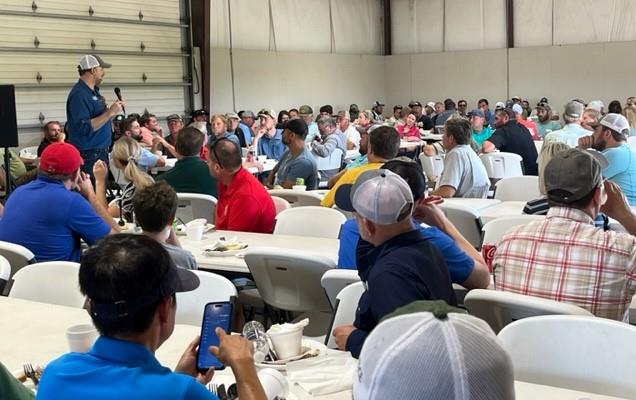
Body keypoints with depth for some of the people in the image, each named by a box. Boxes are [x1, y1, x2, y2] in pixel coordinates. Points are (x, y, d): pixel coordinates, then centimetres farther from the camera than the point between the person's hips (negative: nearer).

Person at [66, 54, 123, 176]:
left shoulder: (93, 91, 12)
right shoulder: (79, 94, -17)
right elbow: (85, 128, -25)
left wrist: (113, 111, 4)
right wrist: (110, 112, -23)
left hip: (101, 153, 10)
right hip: (88, 157, -10)